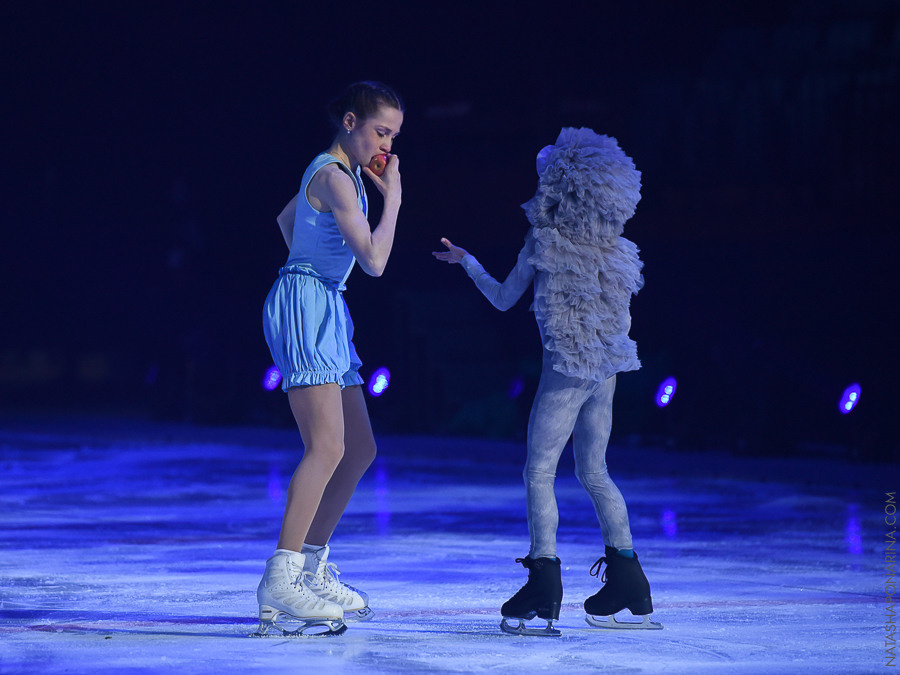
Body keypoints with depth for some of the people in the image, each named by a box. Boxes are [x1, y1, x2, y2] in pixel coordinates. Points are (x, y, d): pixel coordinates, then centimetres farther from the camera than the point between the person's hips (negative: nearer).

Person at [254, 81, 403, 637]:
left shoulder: (334, 170, 17)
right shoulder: (336, 179, -14)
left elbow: (286, 219, 34)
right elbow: (374, 259, -20)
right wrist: (393, 197, -10)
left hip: (325, 312, 11)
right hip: (305, 309, -11)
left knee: (360, 451, 12)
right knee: (327, 447, -21)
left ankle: (312, 569, 17)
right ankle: (280, 585, -26)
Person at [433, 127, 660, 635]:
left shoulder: (544, 241, -8)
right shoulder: (615, 248, 5)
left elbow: (504, 298, 3)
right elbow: (624, 321, 11)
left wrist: (467, 261, 18)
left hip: (567, 366, -6)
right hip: (607, 370, 6)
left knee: (540, 471, 0)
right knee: (594, 473, 14)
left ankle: (544, 588, -8)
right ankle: (630, 592, 15)